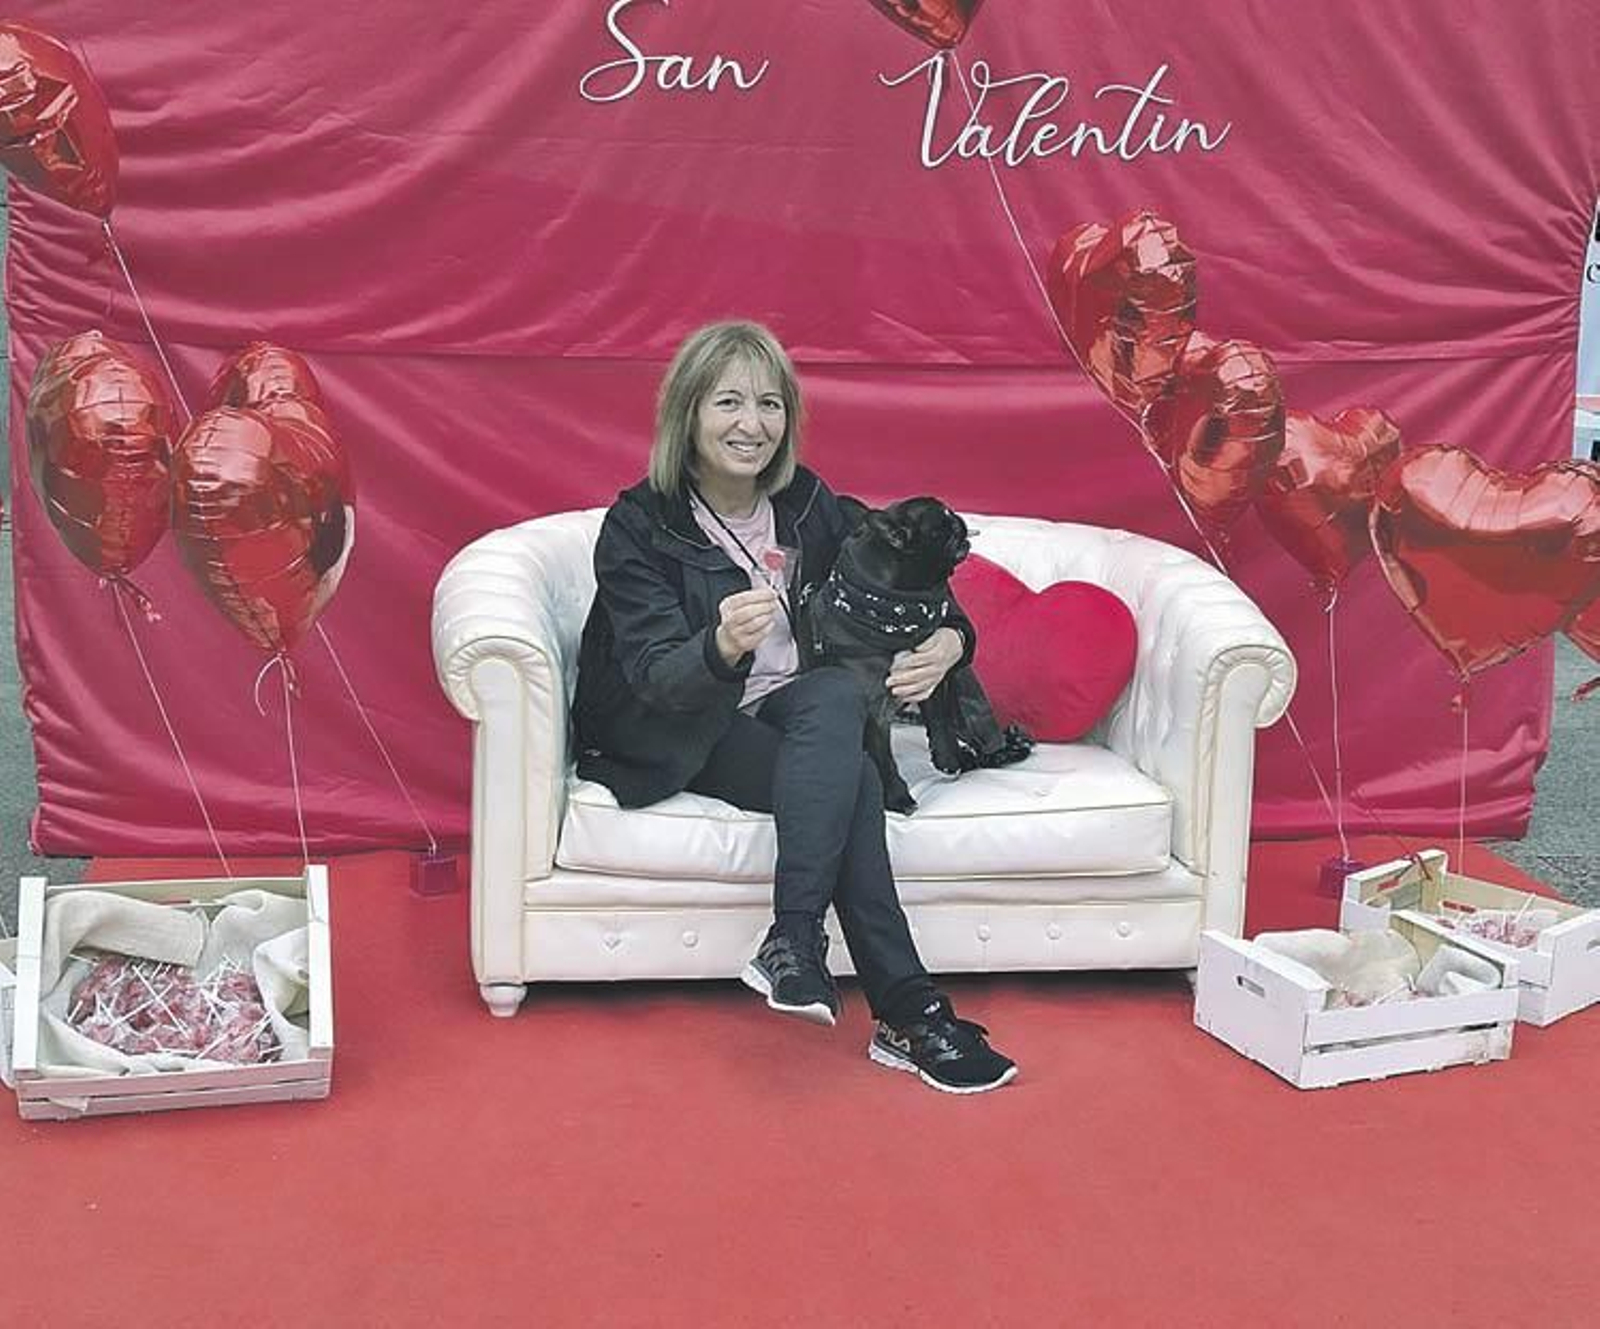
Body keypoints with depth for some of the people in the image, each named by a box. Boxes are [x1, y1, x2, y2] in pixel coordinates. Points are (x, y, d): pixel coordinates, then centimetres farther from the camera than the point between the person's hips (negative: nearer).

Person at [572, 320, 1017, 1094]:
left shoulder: (805, 504, 3)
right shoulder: (639, 526, -10)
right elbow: (655, 677, -20)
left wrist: (948, 643, -14)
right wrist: (722, 647, -43)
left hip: (792, 720, 5)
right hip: (670, 739, -4)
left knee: (836, 696, -32)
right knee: (850, 779, -30)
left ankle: (793, 945, -37)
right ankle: (907, 1015, -30)